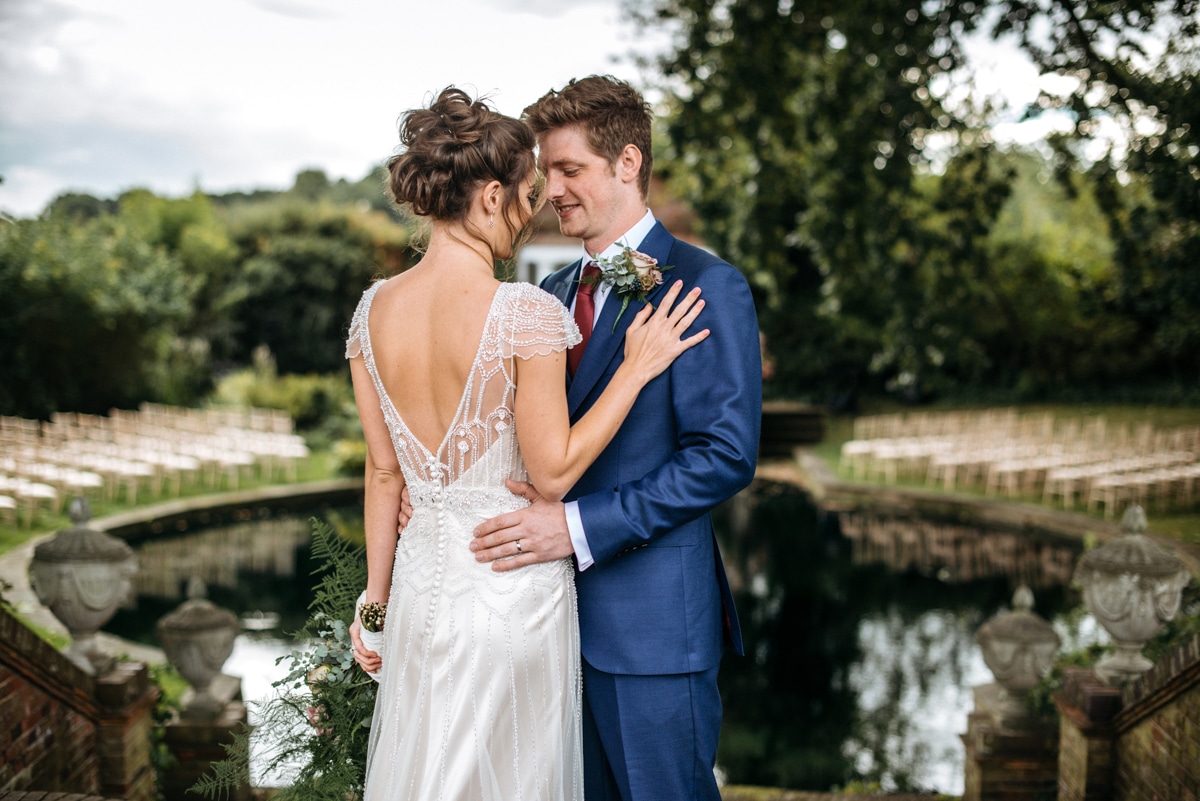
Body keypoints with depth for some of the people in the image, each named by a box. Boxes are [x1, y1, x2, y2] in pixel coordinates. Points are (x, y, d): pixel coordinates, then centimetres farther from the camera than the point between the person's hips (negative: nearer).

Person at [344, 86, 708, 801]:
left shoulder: (375, 309, -2)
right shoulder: (527, 315, -20)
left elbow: (384, 470, 5)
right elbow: (554, 470, -14)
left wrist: (375, 599, 13)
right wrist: (637, 368, -8)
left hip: (421, 583, 6)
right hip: (513, 587, -5)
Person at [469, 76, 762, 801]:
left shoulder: (706, 286, -12)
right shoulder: (557, 291, 13)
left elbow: (726, 456, -19)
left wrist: (580, 526, -23)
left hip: (651, 622, -7)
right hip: (562, 613, 7)